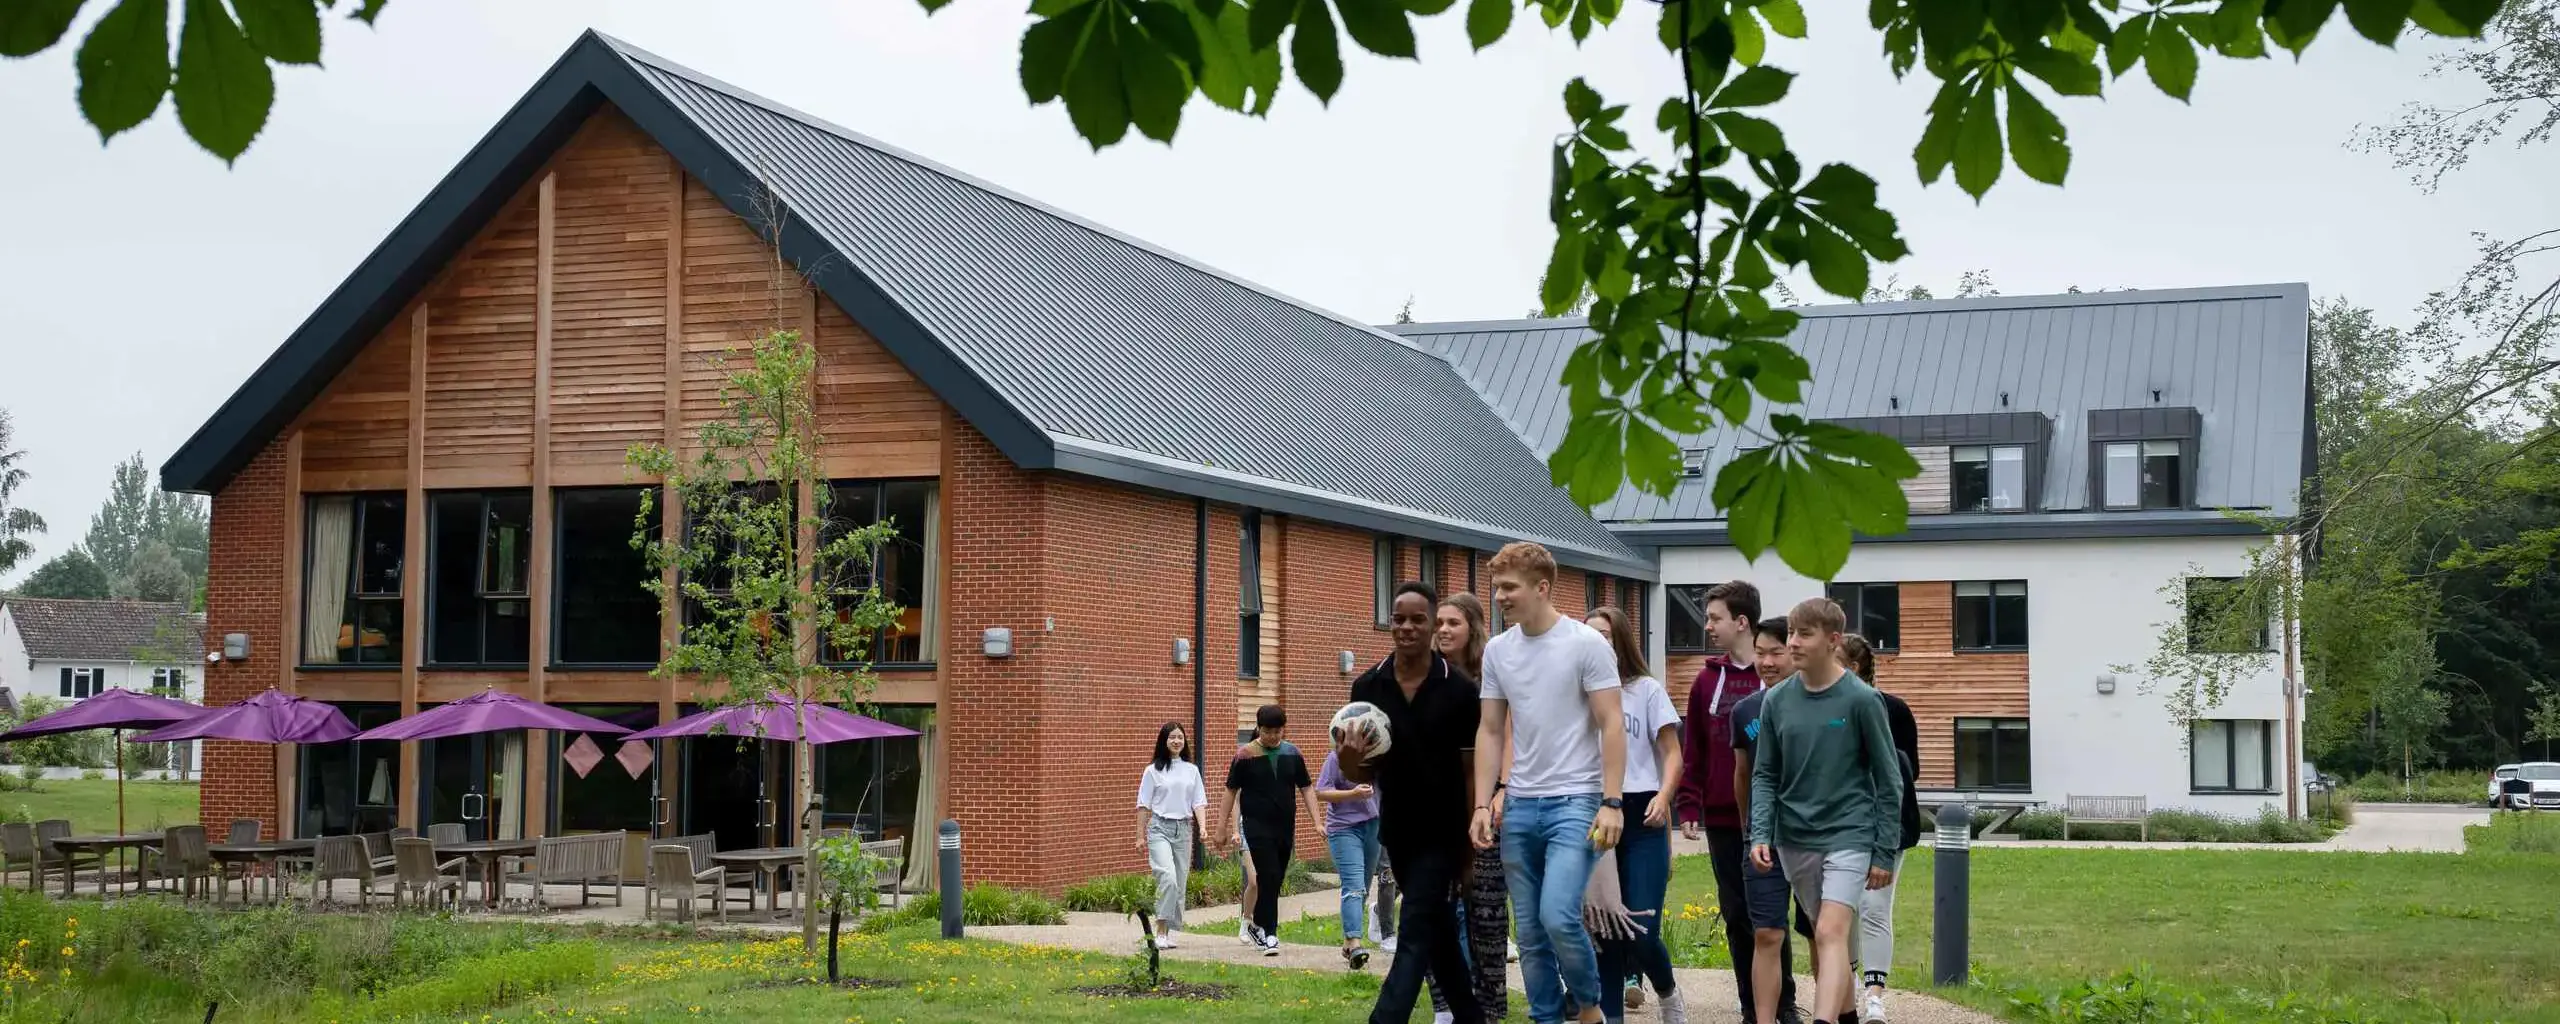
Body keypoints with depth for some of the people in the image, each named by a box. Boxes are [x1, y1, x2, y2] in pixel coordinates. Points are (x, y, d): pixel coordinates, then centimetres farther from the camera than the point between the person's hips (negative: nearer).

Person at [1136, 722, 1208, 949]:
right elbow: (1144, 805, 3)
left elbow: (1198, 802, 10)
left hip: (1183, 828, 4)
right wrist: (1140, 836, 1)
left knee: (1181, 882, 4)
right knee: (1168, 877, -21)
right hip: (1160, 828, -4)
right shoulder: (1153, 771, 1)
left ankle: (1169, 931, 14)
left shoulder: (1191, 770, 11)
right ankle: (1161, 931, -18)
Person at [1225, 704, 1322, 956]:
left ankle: (1258, 923, 32)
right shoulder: (1245, 755, -5)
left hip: (1285, 826, 5)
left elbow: (1306, 788, 10)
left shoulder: (1292, 753, 5)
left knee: (1276, 879, 11)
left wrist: (1317, 821, 2)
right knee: (1268, 876, -13)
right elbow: (1232, 791, 0)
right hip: (1256, 825, -4)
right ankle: (1269, 934, -9)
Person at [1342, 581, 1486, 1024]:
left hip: (1443, 832, -4)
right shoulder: (1367, 687, -2)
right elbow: (1364, 774, 3)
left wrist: (1471, 843, -7)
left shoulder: (1459, 691, -10)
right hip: (1397, 832, 4)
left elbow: (1472, 771, -5)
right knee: (1439, 934, 16)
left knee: (1416, 934, -8)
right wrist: (1349, 762, -21)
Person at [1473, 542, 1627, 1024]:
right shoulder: (1497, 650, 9)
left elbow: (1612, 726, -7)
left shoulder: (1587, 644, -6)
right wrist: (1482, 806, 5)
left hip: (1575, 802, -5)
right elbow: (1490, 731, 13)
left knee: (1559, 917, -18)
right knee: (1530, 930, 7)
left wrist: (1612, 803, -14)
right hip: (1519, 804, 6)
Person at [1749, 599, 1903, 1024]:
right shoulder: (1777, 701, 4)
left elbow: (1888, 779, -2)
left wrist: (1885, 851, -4)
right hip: (1794, 841, 5)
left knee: (1831, 934, -18)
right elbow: (1764, 775, 9)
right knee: (1823, 937, 13)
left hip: (1849, 836, -5)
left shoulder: (1861, 699, -7)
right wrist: (1761, 834, -5)